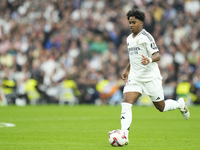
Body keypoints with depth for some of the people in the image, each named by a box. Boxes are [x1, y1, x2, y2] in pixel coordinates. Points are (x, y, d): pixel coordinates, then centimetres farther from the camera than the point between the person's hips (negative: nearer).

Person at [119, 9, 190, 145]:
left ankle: (180, 104, 39)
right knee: (126, 104, -15)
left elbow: (157, 55, -18)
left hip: (151, 78, -6)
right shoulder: (129, 39, 12)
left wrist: (150, 60, -38)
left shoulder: (146, 37, -12)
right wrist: (127, 70, 22)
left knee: (161, 107, 7)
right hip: (134, 78, 6)